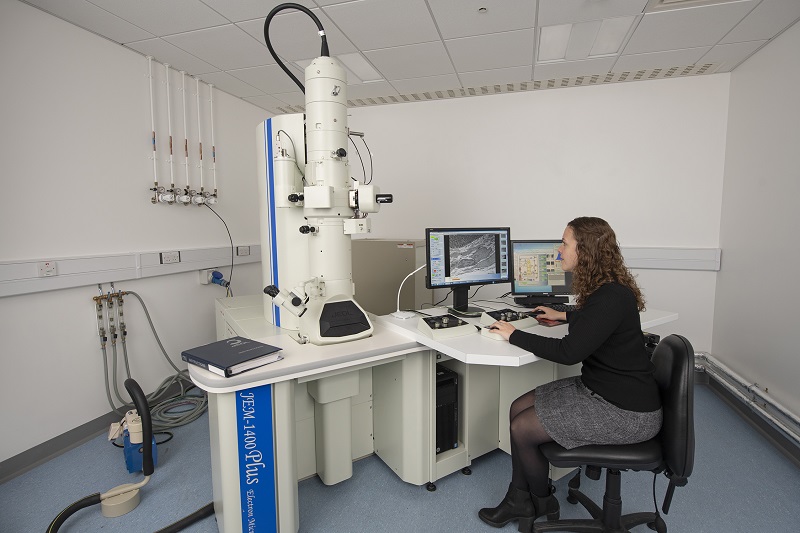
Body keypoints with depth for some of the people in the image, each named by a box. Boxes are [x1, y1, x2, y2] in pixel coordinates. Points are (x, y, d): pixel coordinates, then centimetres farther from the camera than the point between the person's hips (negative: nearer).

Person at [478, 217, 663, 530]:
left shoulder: (612, 297, -26)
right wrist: (564, 316, 33)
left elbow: (568, 352, -28)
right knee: (518, 408, 4)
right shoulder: (601, 288, 5)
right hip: (597, 387, 10)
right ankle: (519, 502, 17)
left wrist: (514, 335, -18)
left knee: (521, 429, -7)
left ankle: (542, 503, 24)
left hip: (625, 411, -10)